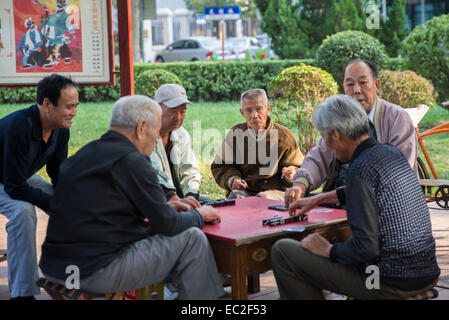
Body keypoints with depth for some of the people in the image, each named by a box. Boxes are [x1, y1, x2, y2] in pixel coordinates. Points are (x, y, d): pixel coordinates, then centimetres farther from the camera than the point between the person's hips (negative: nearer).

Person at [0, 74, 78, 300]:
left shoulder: (61, 130, -11)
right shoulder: (19, 127, -36)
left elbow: (58, 175, -1)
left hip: (21, 177, 8)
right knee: (22, 210, -35)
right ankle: (23, 292, -27)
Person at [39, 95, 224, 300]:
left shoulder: (83, 154, 12)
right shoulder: (133, 162, -13)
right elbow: (167, 224, -9)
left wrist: (168, 204, 26)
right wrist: (199, 215, 12)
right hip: (95, 273, -9)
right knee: (192, 239, -1)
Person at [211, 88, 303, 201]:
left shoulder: (284, 135, 1)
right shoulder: (235, 133, 6)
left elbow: (298, 167, 11)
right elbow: (220, 166, 13)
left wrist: (289, 176, -13)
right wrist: (232, 179, -8)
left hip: (275, 190, -1)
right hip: (244, 190, 1)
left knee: (263, 198, -33)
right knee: (236, 196, -31)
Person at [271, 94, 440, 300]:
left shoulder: (361, 168, -20)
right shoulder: (391, 153, 6)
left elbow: (366, 246, -25)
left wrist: (328, 250, -6)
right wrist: (317, 199, 35)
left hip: (391, 285, -9)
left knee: (282, 251, -3)